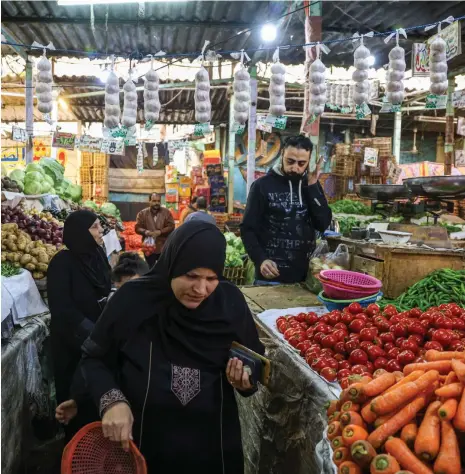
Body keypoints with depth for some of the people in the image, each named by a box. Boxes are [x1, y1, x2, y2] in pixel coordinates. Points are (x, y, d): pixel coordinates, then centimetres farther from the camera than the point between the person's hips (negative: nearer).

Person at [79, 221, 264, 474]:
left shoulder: (230, 302, -11)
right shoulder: (133, 300, -17)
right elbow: (94, 358, -5)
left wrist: (246, 379, -18)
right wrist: (112, 400, -21)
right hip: (142, 444, -1)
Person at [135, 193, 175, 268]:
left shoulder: (166, 212, 1)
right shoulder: (142, 213, 3)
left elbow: (171, 226, -6)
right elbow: (137, 228, -1)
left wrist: (160, 232, -20)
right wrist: (145, 232, -22)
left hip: (164, 247, 0)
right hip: (149, 247, 0)